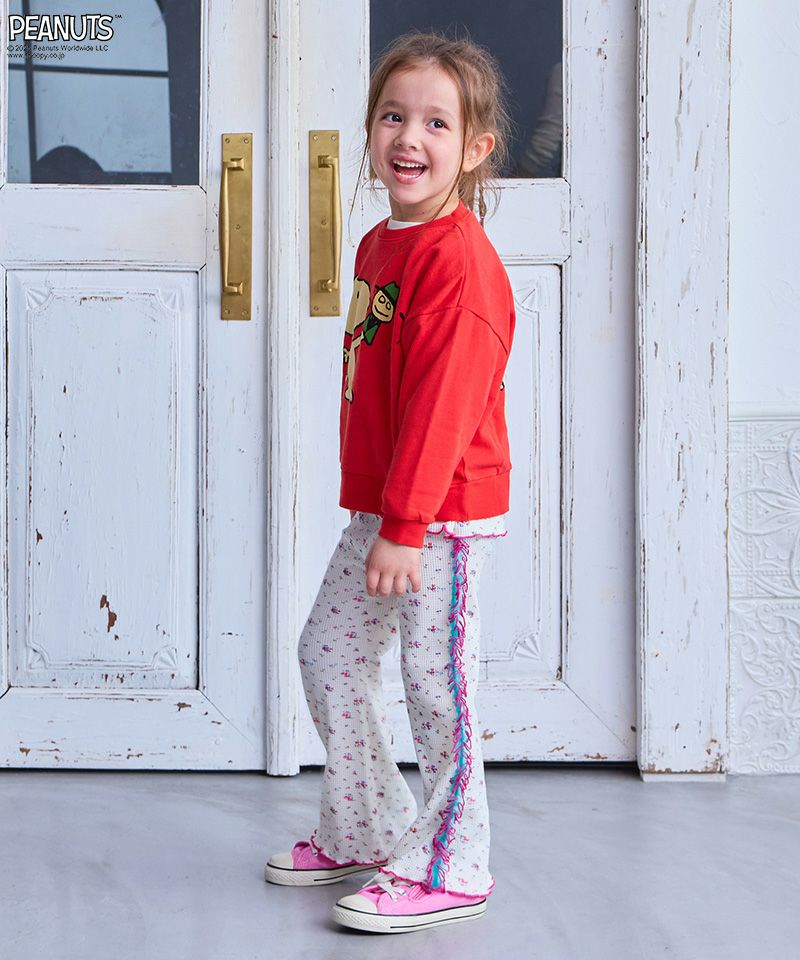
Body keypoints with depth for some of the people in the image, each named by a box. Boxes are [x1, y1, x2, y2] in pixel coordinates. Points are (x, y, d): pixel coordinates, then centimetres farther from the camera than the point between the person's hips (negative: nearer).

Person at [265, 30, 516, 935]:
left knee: (435, 682, -2)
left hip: (442, 514, -10)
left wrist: (406, 525, -24)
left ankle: (449, 868, 11)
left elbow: (443, 403, -22)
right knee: (327, 655, 16)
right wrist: (379, 514, 20)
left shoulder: (459, 258, -18)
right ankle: (363, 832, 31)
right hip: (380, 508, 10)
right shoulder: (380, 245, 12)